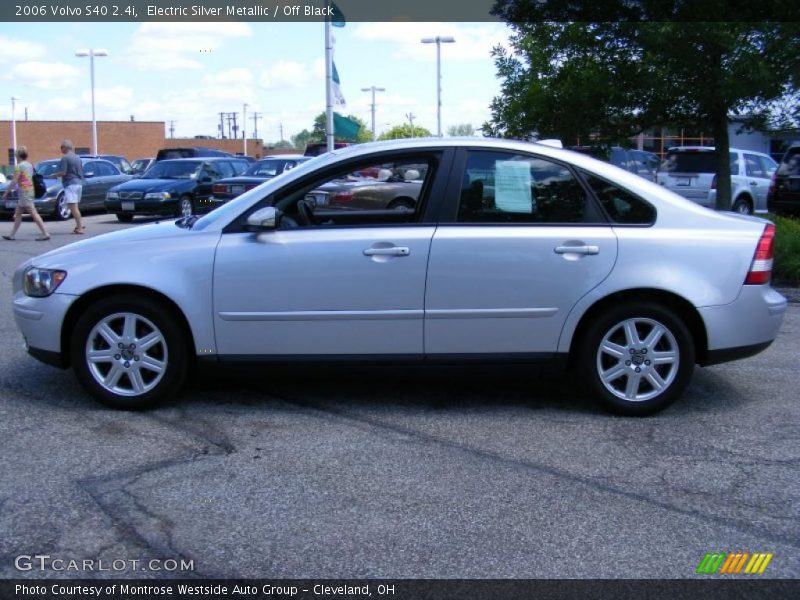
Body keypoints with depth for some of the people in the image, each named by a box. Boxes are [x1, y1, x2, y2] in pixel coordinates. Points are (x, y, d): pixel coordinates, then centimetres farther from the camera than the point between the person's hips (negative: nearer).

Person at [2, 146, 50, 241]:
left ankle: (45, 234, -15)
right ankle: (12, 235, 19)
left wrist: (6, 192, -8)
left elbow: (14, 181, -16)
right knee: (17, 213, 15)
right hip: (30, 190, 9)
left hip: (24, 193, -9)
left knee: (34, 214, -11)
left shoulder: (19, 166, -12)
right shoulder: (30, 165, 13)